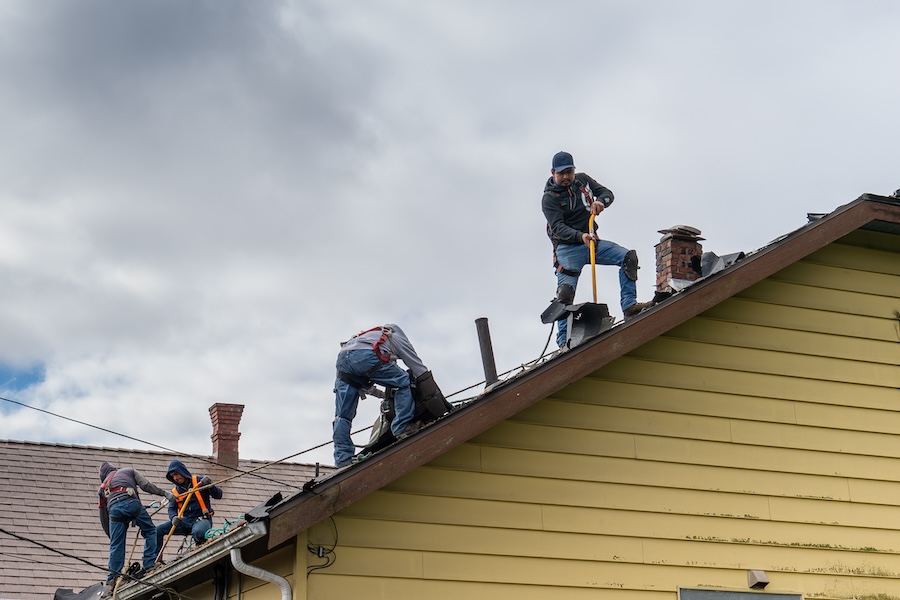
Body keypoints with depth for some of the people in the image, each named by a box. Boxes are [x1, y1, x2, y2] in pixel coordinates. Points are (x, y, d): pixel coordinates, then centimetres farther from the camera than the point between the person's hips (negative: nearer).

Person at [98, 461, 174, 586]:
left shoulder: (103, 486, 37)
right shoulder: (128, 471, 31)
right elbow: (146, 485, 15)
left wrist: (110, 533, 36)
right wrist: (165, 493, 20)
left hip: (113, 508, 3)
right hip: (131, 502, -2)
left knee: (116, 544, 8)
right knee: (150, 531, 12)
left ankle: (112, 577, 3)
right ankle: (150, 564, 2)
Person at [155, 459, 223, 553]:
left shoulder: (199, 481, 2)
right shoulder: (175, 491, 16)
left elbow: (218, 495, -1)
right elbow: (172, 508, 9)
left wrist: (210, 485, -22)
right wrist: (174, 517, -14)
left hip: (202, 518, -5)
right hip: (185, 521, 5)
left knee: (198, 532, -41)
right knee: (158, 530, -10)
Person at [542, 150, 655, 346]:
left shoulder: (583, 180, 8)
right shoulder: (549, 198, -9)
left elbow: (607, 193, 6)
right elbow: (558, 228, -19)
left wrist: (601, 201, -20)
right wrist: (580, 236, -37)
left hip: (591, 242, 5)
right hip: (568, 248, -5)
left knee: (628, 257, -13)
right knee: (565, 292, -18)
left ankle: (629, 306, -14)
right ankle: (563, 341, -16)